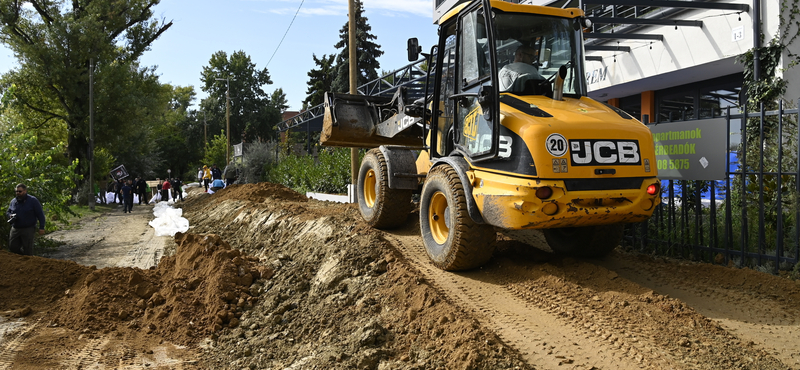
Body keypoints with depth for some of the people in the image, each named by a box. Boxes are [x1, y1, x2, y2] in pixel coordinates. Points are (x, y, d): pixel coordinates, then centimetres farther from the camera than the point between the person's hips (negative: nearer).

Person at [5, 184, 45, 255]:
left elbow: (40, 214, -5)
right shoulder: (13, 201, 10)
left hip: (28, 230, -5)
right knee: (12, 247, 3)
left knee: (27, 251, 0)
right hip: (15, 229, 5)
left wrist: (41, 228, -11)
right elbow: (7, 212, 21)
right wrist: (10, 216, -5)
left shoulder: (33, 200, -5)